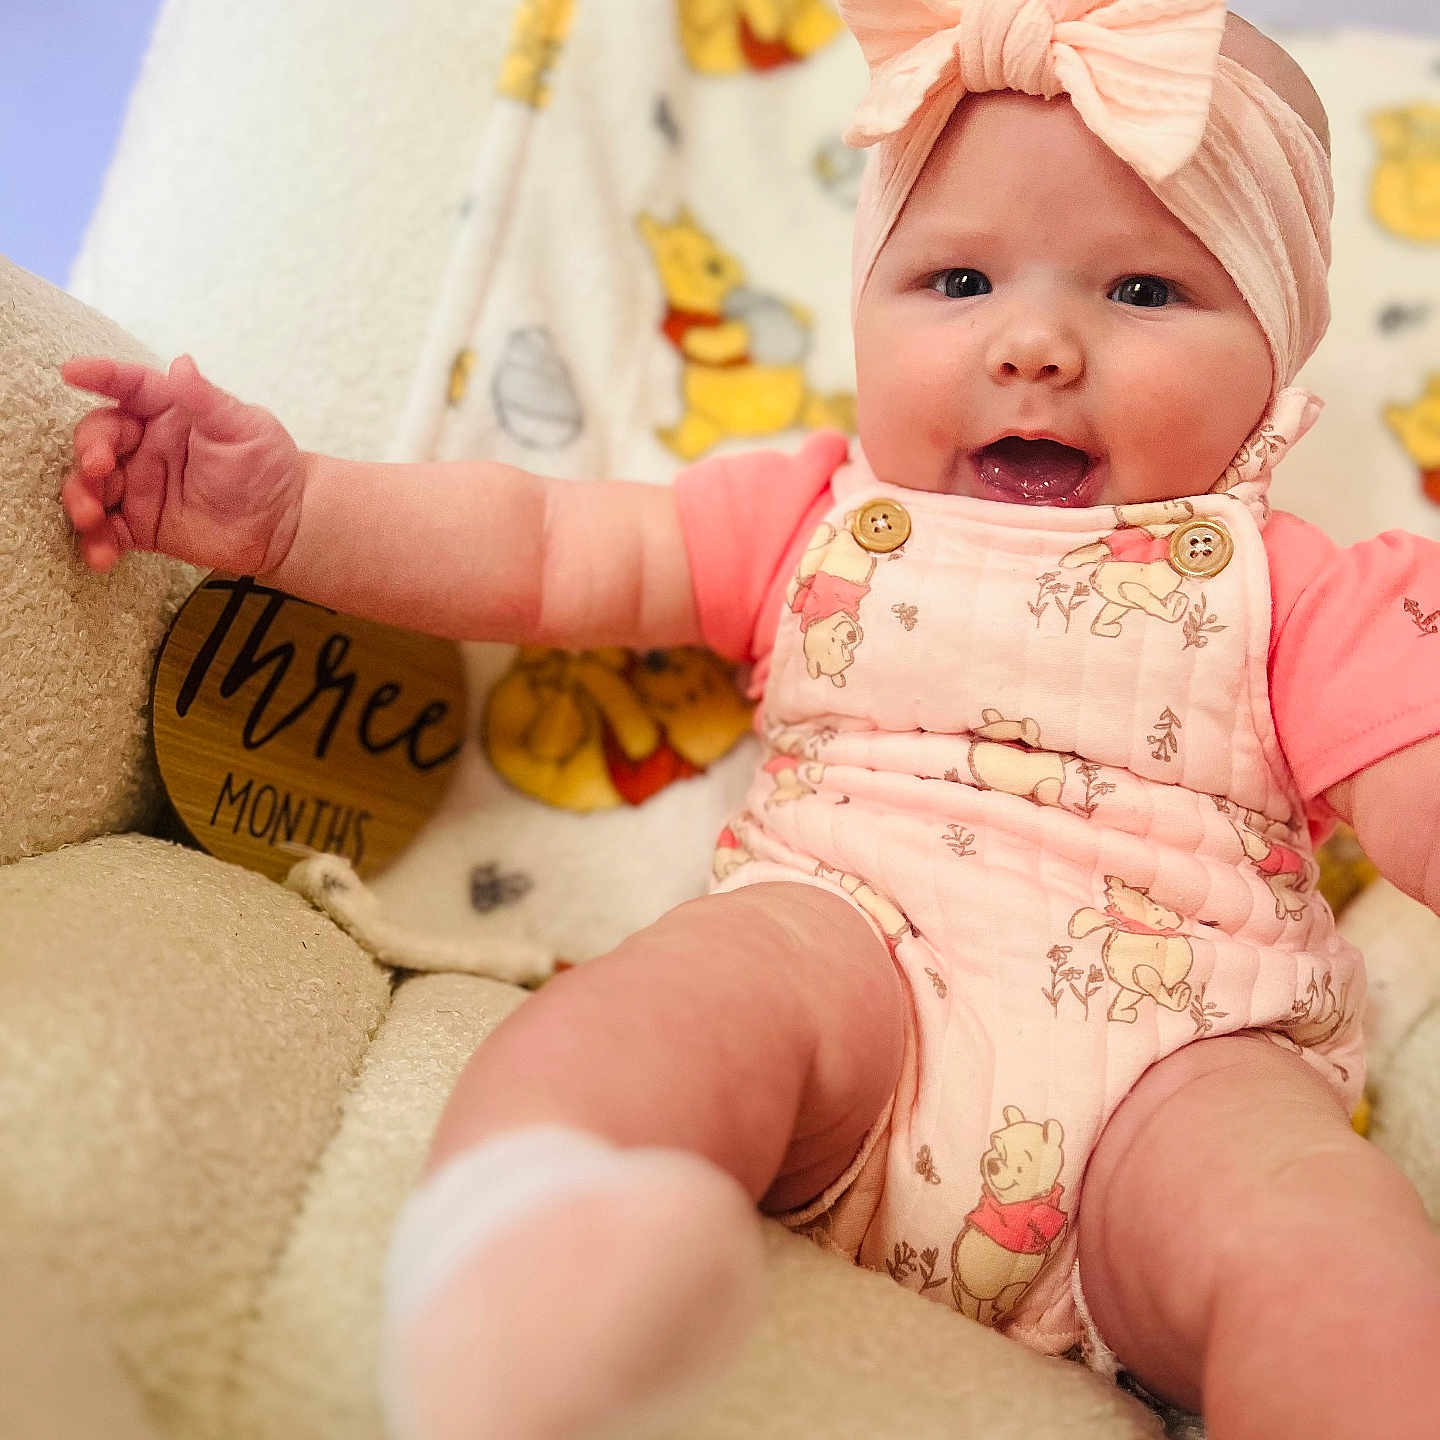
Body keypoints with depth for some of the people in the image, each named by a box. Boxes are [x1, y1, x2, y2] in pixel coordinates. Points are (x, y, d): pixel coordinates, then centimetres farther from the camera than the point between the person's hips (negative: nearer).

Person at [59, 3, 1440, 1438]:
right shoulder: (814, 516, 18)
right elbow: (545, 552, 11)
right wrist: (291, 509, -1)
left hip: (1170, 1060, 1)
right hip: (852, 951, 0)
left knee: (1324, 1249, -30)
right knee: (720, 966, -33)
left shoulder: (1298, 592, 16)